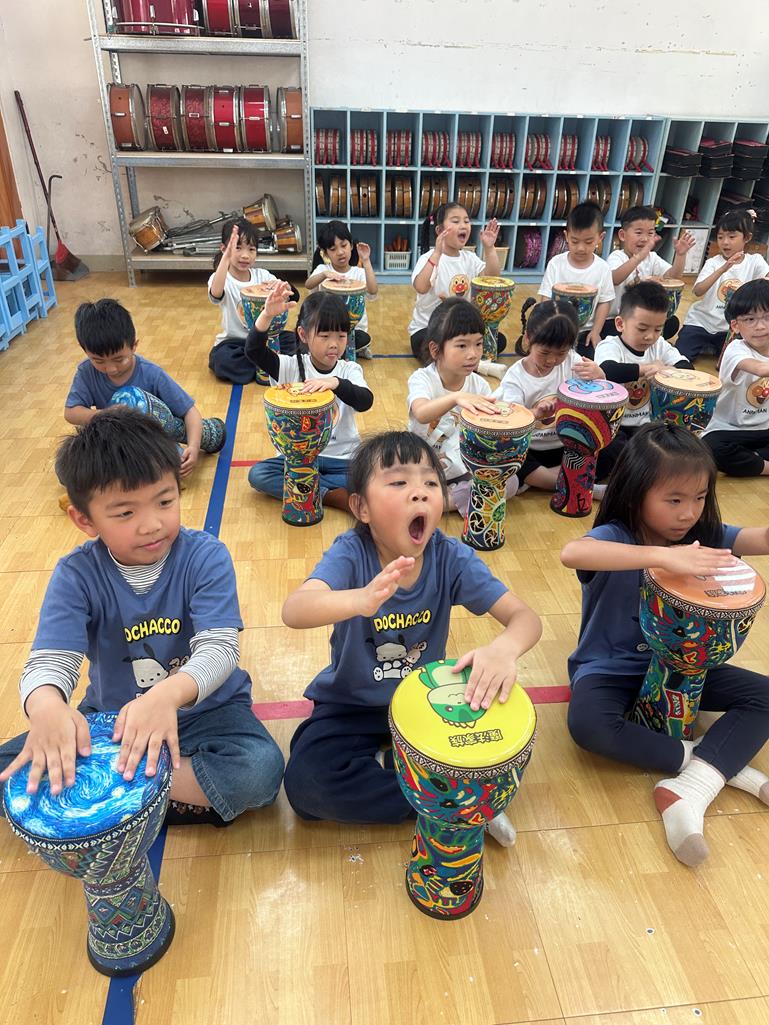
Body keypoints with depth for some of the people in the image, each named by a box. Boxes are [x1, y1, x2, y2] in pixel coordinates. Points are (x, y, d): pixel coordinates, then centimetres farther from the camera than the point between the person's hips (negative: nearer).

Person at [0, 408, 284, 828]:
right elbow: (49, 659, -20)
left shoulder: (205, 557, -16)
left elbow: (219, 648, -26)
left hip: (204, 710, -1)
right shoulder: (76, 575, -10)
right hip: (110, 715, 2)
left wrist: (169, 693, -48)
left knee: (262, 769, -30)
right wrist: (46, 705, -46)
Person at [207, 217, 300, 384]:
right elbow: (216, 293, -35)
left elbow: (294, 296, -8)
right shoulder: (221, 278, -9)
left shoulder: (262, 275, 2)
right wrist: (226, 257, -46)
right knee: (222, 360, -34)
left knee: (294, 340, -21)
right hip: (233, 341, -3)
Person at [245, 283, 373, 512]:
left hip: (343, 458, -1)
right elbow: (253, 351, -17)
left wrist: (336, 383, -38)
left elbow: (366, 401, -20)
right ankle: (333, 496, -21)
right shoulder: (291, 367, -3)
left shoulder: (349, 370, -2)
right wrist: (267, 315, -33)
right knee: (257, 475, -24)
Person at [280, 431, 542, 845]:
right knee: (306, 781, -25)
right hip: (351, 706, -1)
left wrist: (504, 648, -47)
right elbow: (294, 611, -41)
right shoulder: (351, 552, -23)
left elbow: (526, 617, -21)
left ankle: (384, 763, -6)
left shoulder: (451, 558, -18)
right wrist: (360, 599, -63)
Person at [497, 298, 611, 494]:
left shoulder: (572, 361, -2)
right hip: (530, 451, -2)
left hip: (568, 447, 3)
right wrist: (535, 414, -43)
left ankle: (536, 479, -17)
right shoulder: (516, 377, -10)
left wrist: (599, 377, -25)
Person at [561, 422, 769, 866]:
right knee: (588, 725, -33)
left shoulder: (704, 535, -5)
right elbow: (572, 553, -46)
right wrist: (663, 556, -54)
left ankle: (689, 790, -19)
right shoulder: (616, 537, -23)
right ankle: (723, 765, -17)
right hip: (609, 670, -5)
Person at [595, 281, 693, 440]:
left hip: (648, 423, 5)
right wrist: (646, 368, -27)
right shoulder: (609, 347, -14)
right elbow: (607, 371, -37)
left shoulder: (659, 345, 4)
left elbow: (687, 368, -4)